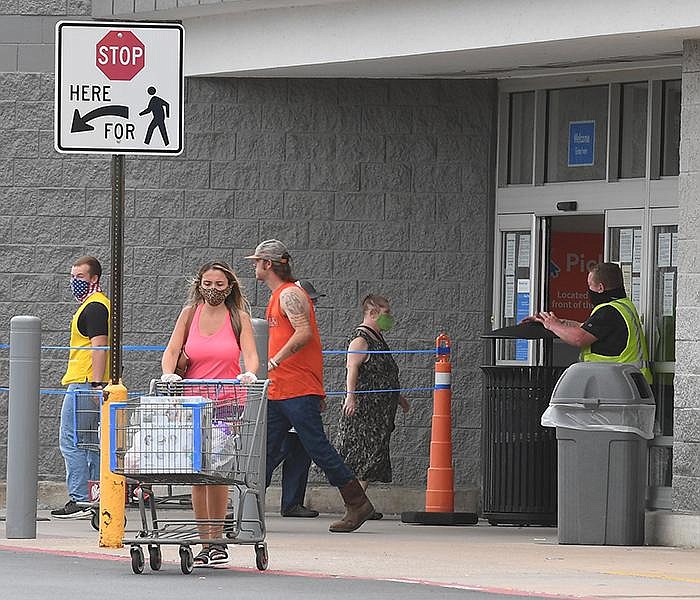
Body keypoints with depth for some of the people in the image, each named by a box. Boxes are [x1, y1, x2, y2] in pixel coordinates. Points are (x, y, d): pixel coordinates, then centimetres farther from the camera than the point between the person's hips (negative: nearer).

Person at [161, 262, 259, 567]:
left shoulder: (239, 318, 5)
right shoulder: (190, 314, 8)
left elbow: (249, 353, -4)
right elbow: (172, 350, 2)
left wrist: (249, 373, -26)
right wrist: (168, 373, -19)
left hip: (227, 404, -2)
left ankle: (217, 539, -3)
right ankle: (206, 543, 5)